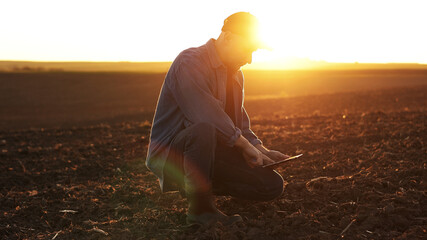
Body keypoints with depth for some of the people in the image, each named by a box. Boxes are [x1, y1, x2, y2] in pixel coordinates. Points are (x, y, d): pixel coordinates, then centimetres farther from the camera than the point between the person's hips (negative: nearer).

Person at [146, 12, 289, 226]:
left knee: (273, 186, -6)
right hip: (170, 152, -8)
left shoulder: (236, 75, 14)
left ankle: (199, 184, 10)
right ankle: (199, 207, -24)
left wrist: (262, 150, 2)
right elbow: (206, 117, -26)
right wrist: (247, 146, -17)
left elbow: (240, 124, 18)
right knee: (203, 130, -42)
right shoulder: (190, 62, -16)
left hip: (210, 149, 8)